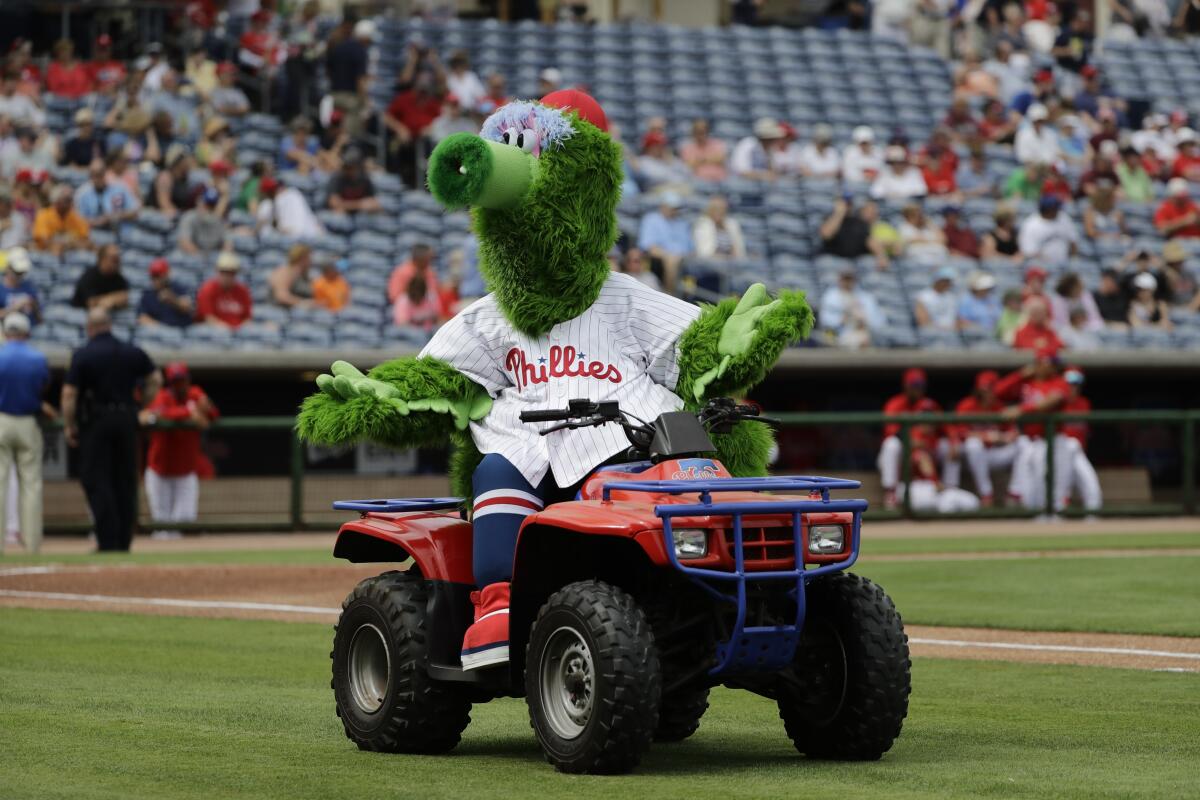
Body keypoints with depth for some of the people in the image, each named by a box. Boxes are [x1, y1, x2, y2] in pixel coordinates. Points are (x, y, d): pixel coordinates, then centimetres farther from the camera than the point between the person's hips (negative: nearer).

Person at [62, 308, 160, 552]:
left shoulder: (82, 355, -9)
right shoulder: (132, 352, 4)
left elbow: (69, 393, -13)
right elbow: (155, 379, 14)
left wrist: (69, 426, -5)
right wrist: (144, 403, 20)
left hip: (96, 422, -4)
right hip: (127, 420, 4)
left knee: (97, 481, -1)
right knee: (125, 482, 10)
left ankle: (108, 541, -9)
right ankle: (124, 541, 11)